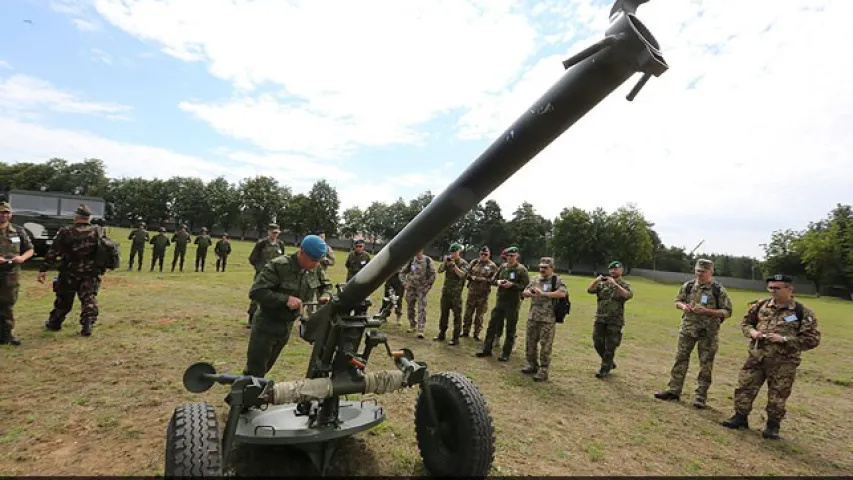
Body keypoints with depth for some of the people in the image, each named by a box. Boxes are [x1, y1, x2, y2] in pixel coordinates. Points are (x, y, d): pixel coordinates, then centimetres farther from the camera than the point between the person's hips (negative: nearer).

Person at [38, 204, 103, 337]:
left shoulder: (65, 232, -7)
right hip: (90, 274, 0)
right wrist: (101, 268, 15)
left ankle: (54, 323, 32)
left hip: (69, 273, 0)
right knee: (89, 299, 2)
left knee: (63, 299, 15)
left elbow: (52, 252, -6)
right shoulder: (97, 233, -1)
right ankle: (87, 324, -10)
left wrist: (43, 269, -2)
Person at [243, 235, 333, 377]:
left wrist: (325, 295, -13)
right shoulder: (278, 266, -26)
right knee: (256, 369, 2)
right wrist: (285, 299, -35)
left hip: (288, 325, 6)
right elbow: (256, 291, -28)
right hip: (267, 323, -6)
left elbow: (326, 285, 10)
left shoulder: (316, 269, -7)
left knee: (266, 365, 22)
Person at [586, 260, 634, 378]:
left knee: (610, 347, 1)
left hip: (615, 321, -4)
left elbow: (629, 295, -19)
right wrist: (596, 280, -16)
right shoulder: (602, 283, 8)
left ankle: (604, 369, 13)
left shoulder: (624, 284, 0)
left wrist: (615, 284, -25)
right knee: (598, 343, 7)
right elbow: (589, 290, -2)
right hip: (600, 319, 4)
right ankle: (610, 363, 29)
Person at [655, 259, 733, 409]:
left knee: (706, 364, 5)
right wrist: (683, 306, -8)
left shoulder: (718, 290, -8)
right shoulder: (688, 286, 3)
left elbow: (727, 312, -8)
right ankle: (674, 390, 15)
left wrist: (706, 311, -21)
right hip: (688, 328, 3)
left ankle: (701, 396, 15)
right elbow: (678, 301, 15)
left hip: (708, 332, -3)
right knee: (680, 359, 7)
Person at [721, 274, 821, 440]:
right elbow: (745, 323, 14)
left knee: (777, 396, 8)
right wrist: (752, 332, -8)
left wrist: (784, 339, -20)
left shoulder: (803, 312, -9)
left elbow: (812, 339, -10)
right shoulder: (761, 305, 2)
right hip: (756, 357, 4)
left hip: (783, 362, -3)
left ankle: (773, 425, 26)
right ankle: (740, 416, 22)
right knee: (744, 387, 6)